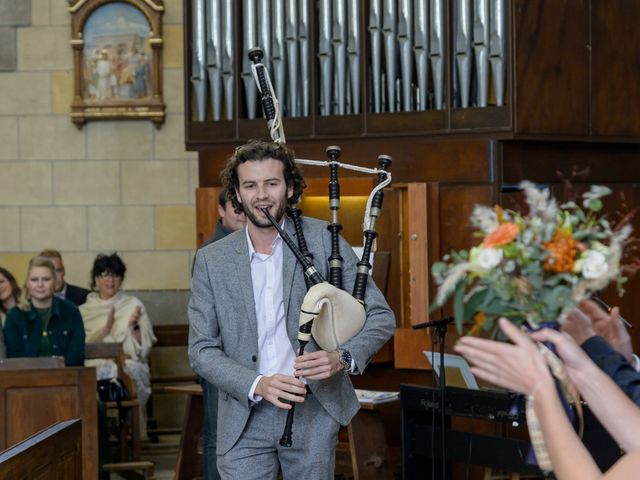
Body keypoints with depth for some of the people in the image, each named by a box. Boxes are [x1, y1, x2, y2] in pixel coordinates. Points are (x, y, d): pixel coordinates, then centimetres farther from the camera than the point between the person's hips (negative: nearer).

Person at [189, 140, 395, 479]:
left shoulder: (323, 240, -2)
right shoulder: (211, 260, 2)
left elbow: (380, 316, 0)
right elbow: (202, 349, 0)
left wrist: (342, 358, -19)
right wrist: (258, 385, -16)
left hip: (313, 412, -1)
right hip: (244, 420, 1)